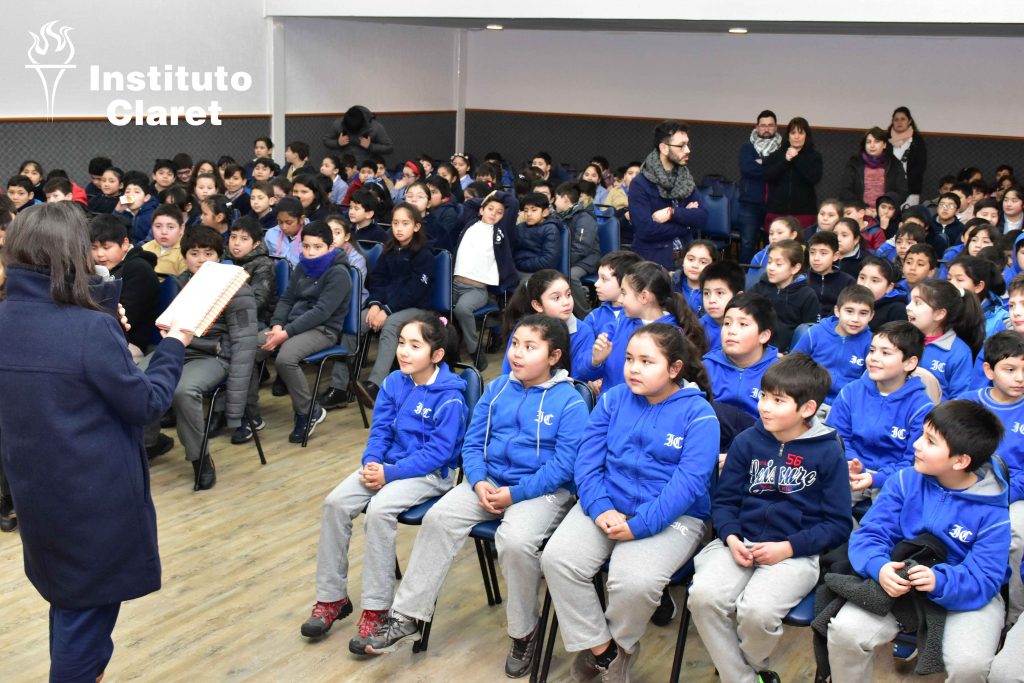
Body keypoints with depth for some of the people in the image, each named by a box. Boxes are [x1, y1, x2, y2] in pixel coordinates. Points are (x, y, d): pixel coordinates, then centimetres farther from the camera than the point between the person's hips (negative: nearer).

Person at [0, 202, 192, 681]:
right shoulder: (91, 328, -25)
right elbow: (148, 404, -15)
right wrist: (173, 346, -1)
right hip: (95, 495, -7)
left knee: (68, 596, 26)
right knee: (88, 605, 11)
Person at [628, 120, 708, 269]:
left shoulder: (686, 180, 10)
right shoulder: (640, 184, -8)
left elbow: (702, 219, 2)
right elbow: (645, 229, -18)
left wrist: (673, 213, -14)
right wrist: (686, 219, -8)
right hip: (652, 261, -4)